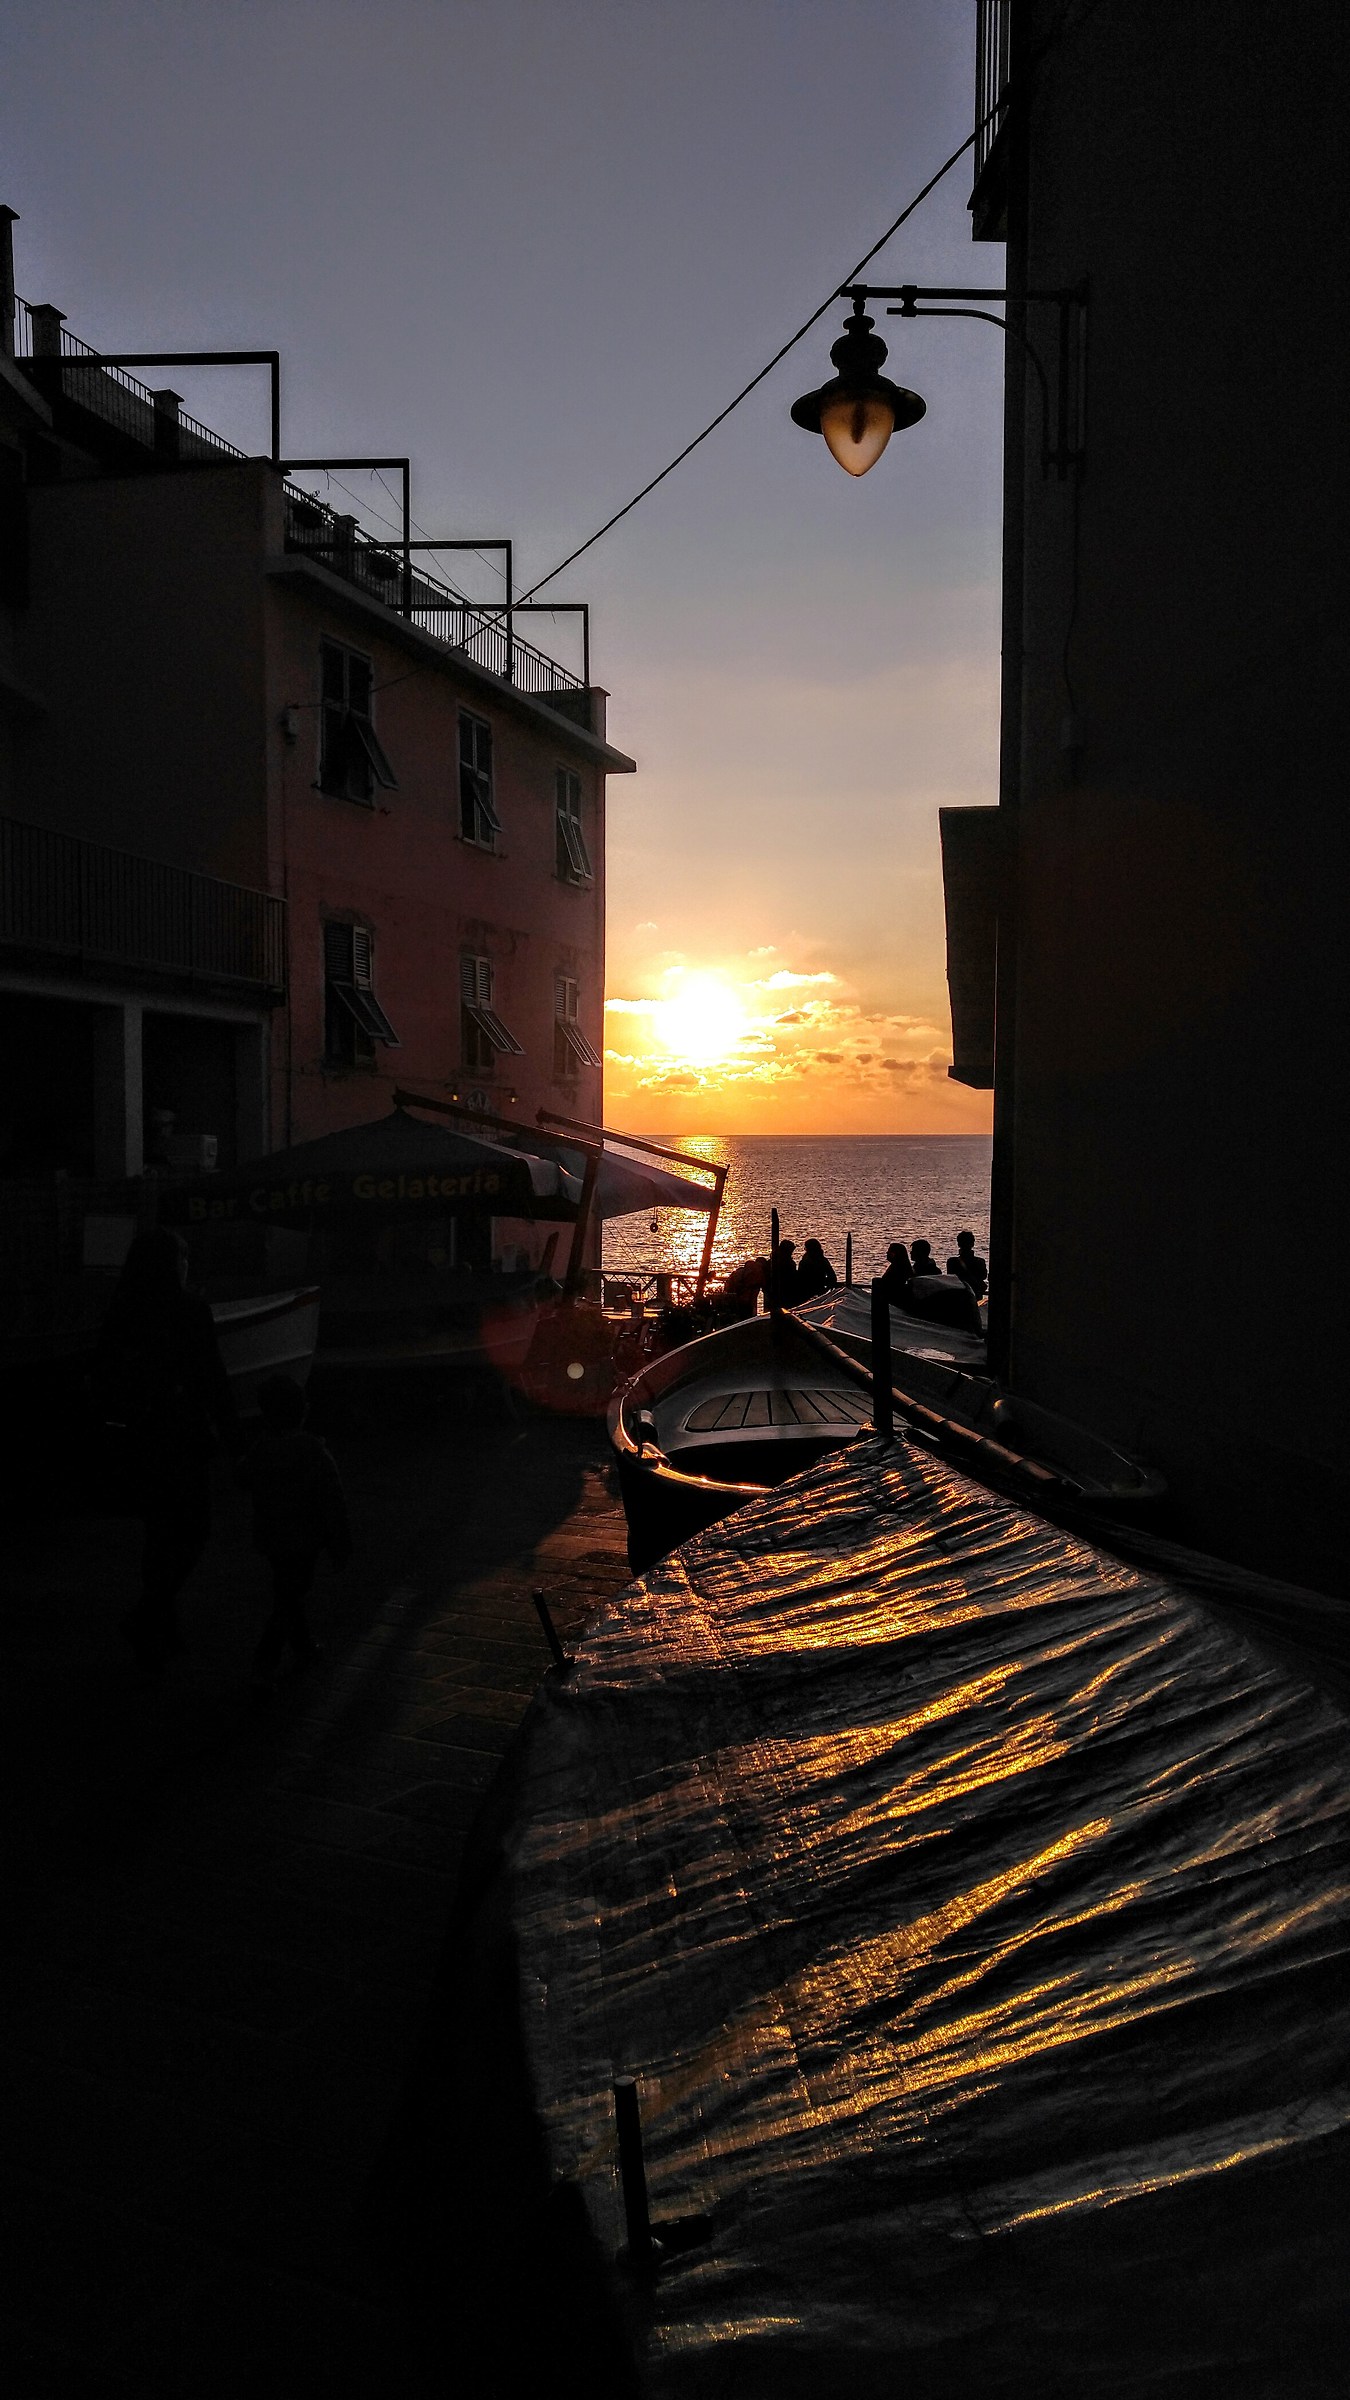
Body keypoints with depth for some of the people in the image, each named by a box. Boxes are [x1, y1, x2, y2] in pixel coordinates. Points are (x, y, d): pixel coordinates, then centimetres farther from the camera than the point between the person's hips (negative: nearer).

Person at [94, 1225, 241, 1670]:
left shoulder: (120, 1312, 2)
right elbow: (212, 1377, -15)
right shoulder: (190, 1308, -15)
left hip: (141, 1436, 6)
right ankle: (146, 1617, -7)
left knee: (161, 1532, 17)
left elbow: (103, 1383, 4)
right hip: (183, 1434, -6)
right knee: (191, 1533, 6)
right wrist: (232, 1434, -7)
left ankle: (163, 1630, 22)